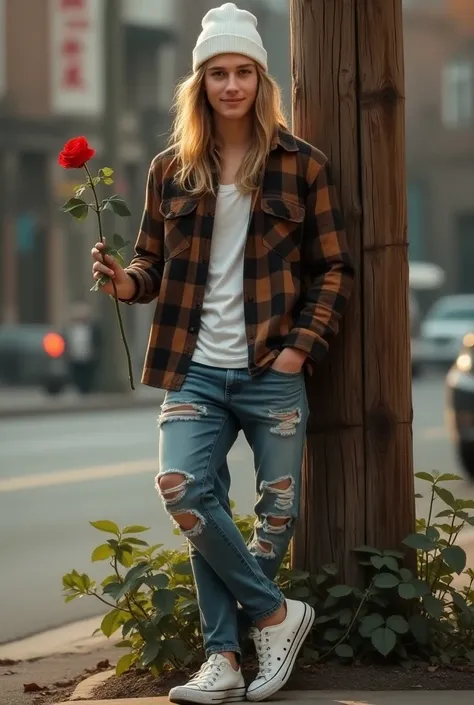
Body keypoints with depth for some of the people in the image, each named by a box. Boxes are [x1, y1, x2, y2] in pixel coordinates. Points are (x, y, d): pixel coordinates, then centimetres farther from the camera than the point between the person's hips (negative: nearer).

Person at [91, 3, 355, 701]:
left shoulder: (302, 166, 3)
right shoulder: (172, 170, 9)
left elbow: (334, 268, 4)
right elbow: (155, 265, 15)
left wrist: (303, 345, -8)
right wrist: (125, 280, -8)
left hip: (272, 371, -1)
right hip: (195, 369, 2)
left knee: (277, 509, 0)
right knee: (182, 488, -16)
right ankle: (277, 615, 0)